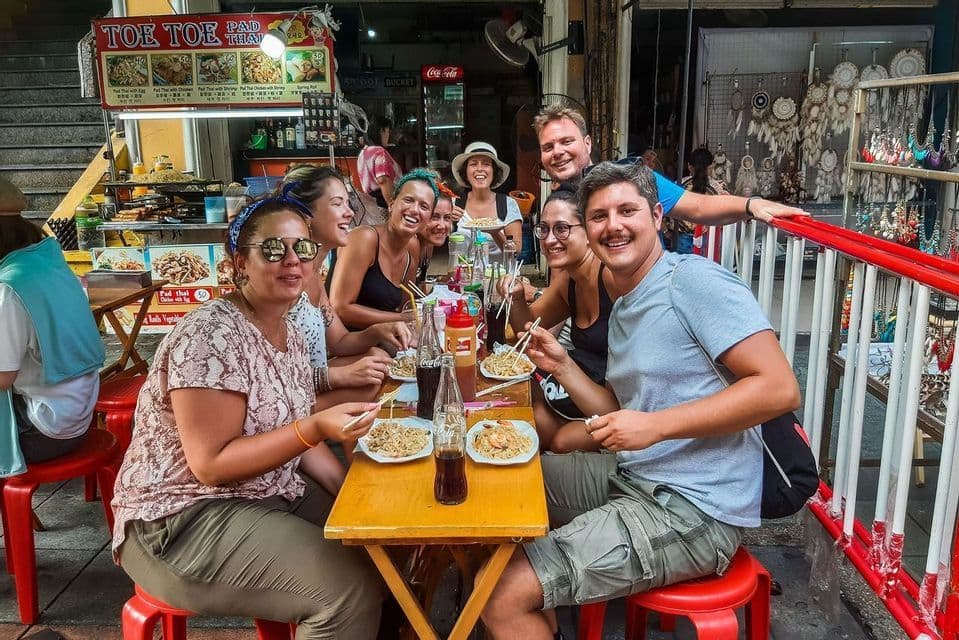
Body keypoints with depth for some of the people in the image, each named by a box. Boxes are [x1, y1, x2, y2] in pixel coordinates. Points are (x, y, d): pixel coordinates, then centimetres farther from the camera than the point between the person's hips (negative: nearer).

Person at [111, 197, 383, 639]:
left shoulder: (289, 334, 5)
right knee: (351, 586, -20)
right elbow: (212, 464, -22)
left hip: (271, 496, 8)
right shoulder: (211, 336, -21)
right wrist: (316, 428, -30)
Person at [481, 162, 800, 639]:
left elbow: (780, 389, -21)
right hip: (630, 477, 10)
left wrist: (656, 425, -25)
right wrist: (561, 366, 4)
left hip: (692, 509, -9)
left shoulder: (694, 280, -14)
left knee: (504, 597, -19)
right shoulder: (622, 311, 14)